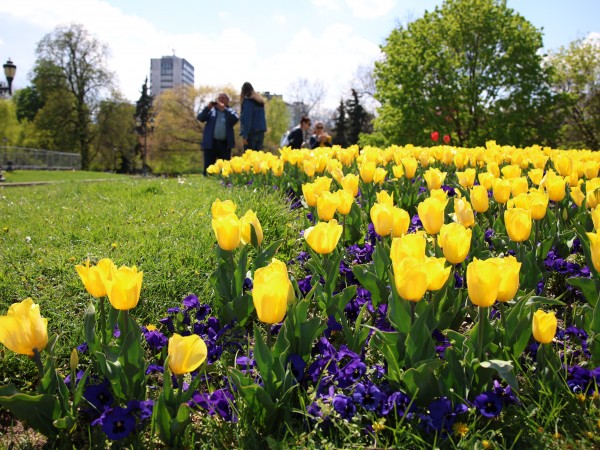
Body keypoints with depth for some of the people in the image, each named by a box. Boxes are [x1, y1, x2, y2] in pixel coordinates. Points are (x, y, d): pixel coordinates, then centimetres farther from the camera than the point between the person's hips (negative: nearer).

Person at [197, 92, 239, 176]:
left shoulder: (231, 111, 12)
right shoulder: (211, 110, 13)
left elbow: (235, 120, -10)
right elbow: (200, 118, 0)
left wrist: (224, 109, -15)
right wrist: (208, 107, -12)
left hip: (225, 144, 0)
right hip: (211, 143, 0)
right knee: (208, 167, -2)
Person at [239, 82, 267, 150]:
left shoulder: (247, 101, -10)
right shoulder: (260, 101, 13)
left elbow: (247, 119, -15)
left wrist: (245, 135, -15)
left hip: (252, 132, -7)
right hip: (261, 130, 7)